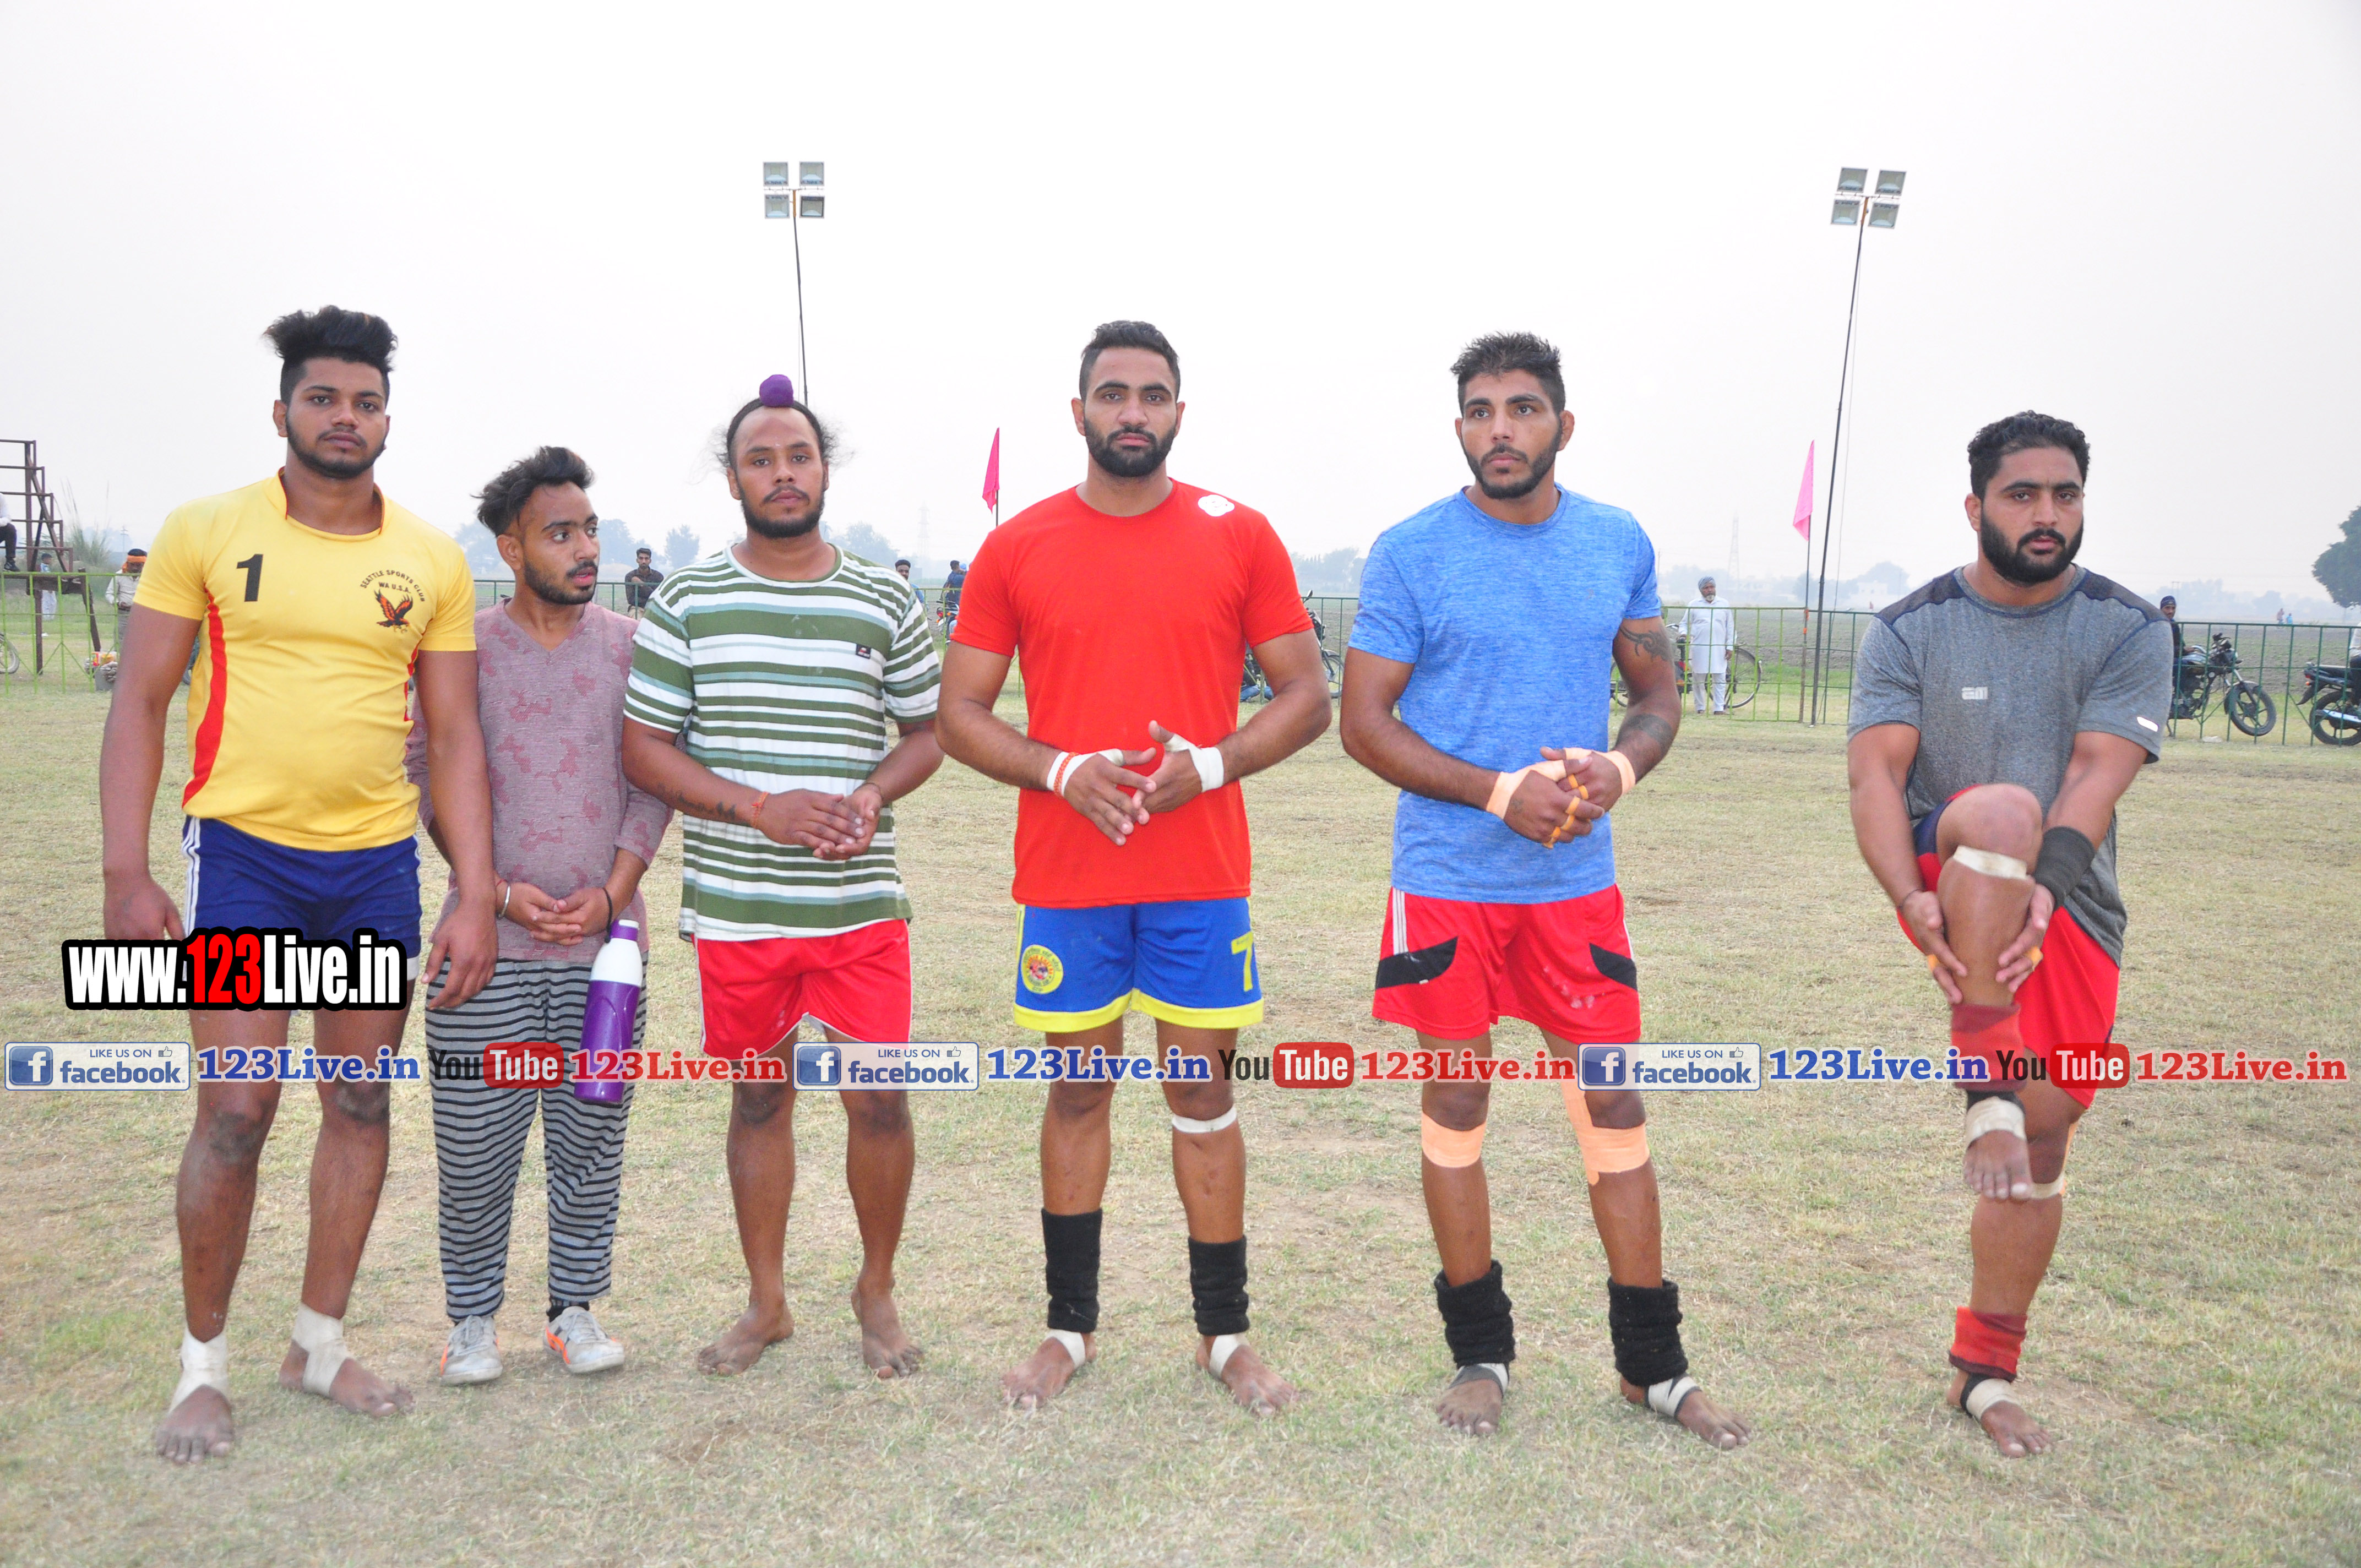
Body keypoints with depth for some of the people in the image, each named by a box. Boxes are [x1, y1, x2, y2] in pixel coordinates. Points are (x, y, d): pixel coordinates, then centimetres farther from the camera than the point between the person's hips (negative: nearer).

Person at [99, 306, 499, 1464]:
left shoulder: (433, 562, 4)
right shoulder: (206, 533, -1)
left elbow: (454, 735, 5)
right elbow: (139, 702, -1)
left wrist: (475, 897, -2)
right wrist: (127, 875, -10)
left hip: (378, 861, 3)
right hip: (242, 853, -3)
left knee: (361, 1104, 9)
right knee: (236, 1114, -3)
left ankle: (319, 1342, 26)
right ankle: (204, 1364, 17)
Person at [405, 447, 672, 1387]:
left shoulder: (630, 647, 5)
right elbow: (428, 782, 1)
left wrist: (613, 891, -6)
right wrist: (501, 893, -9)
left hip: (606, 939, 1)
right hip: (487, 945, -1)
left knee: (592, 1137, 8)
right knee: (475, 1141, 3)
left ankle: (576, 1307, 23)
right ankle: (472, 1317, 22)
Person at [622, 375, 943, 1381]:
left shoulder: (887, 603, 5)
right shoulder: (687, 601, 2)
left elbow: (926, 731, 12)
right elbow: (643, 748, 0)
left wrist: (872, 795, -10)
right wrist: (764, 809, -12)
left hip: (862, 902, 0)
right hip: (736, 906, 0)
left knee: (880, 1099, 0)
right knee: (759, 1098, 12)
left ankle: (878, 1293, 23)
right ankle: (766, 1304, 28)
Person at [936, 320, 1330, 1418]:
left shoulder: (1239, 535, 3)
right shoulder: (1017, 547, 3)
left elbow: (1306, 696, 4)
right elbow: (959, 714, 4)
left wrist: (1212, 763, -13)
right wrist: (1061, 773, -13)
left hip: (1201, 876, 0)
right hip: (1065, 875, 1)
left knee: (1203, 1092, 7)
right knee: (1077, 1090, 10)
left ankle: (1224, 1335, 21)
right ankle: (1070, 1329, 25)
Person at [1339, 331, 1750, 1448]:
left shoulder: (1621, 546, 6)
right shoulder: (1410, 552, -5)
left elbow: (1659, 694, 13)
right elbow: (1364, 722, -5)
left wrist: (1620, 768, -10)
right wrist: (1501, 791, -16)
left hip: (1580, 877, 3)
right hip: (1447, 881, -2)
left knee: (1614, 1105, 6)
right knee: (1456, 1107, 7)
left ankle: (1654, 1365, 21)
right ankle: (1479, 1356, 24)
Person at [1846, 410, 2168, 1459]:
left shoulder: (2130, 631, 1)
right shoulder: (1908, 631, 0)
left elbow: (2098, 773, -13)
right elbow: (1876, 776, -11)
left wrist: (2044, 889, -29)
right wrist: (1915, 902, -27)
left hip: (2074, 908, 2)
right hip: (1950, 883, -2)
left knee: (2045, 1136, 2)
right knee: (2002, 811, -36)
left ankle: (1985, 1370, 19)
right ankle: (1989, 1087, -32)